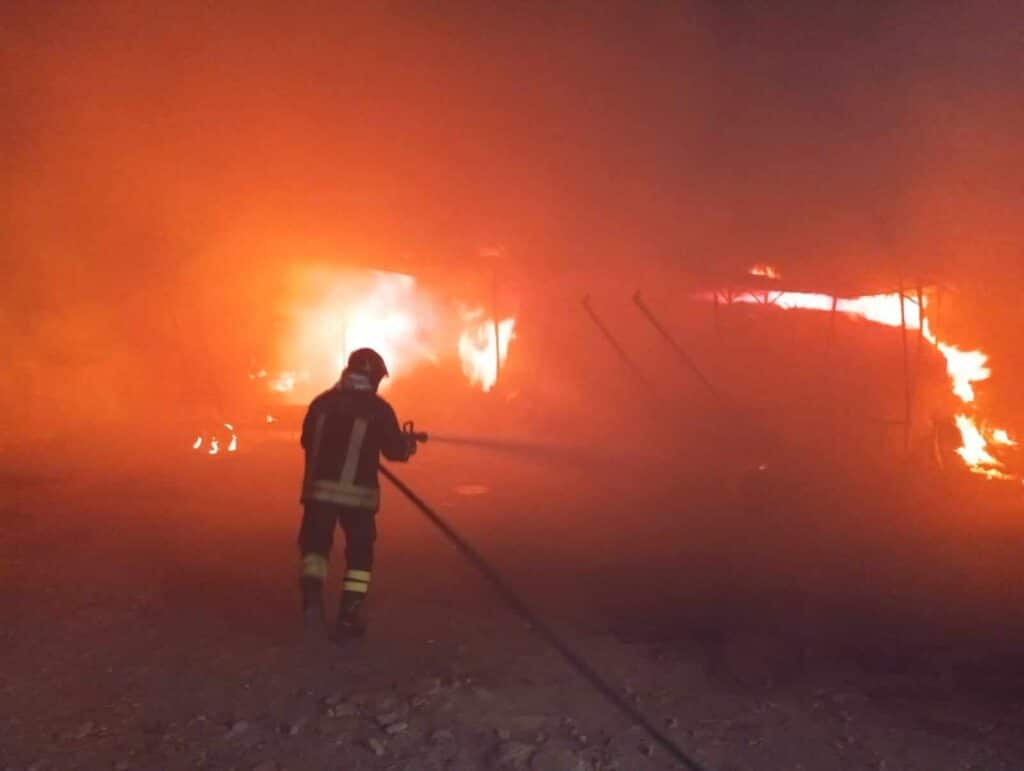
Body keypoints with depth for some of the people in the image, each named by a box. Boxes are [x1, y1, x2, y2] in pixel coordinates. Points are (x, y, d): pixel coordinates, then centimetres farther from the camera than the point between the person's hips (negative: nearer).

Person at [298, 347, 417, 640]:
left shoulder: (322, 402, 7)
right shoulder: (378, 408, -4)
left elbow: (307, 441, 16)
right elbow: (394, 449, -1)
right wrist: (408, 442, 22)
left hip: (319, 488, 2)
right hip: (358, 492, -2)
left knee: (315, 545, 14)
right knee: (359, 552, 11)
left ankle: (312, 597, -11)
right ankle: (348, 618, 10)